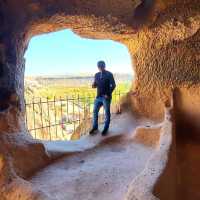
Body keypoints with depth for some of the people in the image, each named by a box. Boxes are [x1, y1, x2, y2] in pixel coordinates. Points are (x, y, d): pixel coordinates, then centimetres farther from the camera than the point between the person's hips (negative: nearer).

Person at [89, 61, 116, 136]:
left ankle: (106, 129, 16)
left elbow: (113, 85, -6)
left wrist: (108, 94, -13)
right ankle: (95, 127, 23)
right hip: (98, 97, 5)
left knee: (107, 113, 3)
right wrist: (94, 85, -7)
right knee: (95, 112, 8)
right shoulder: (96, 75, 10)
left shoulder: (109, 74, -5)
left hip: (106, 97, -5)